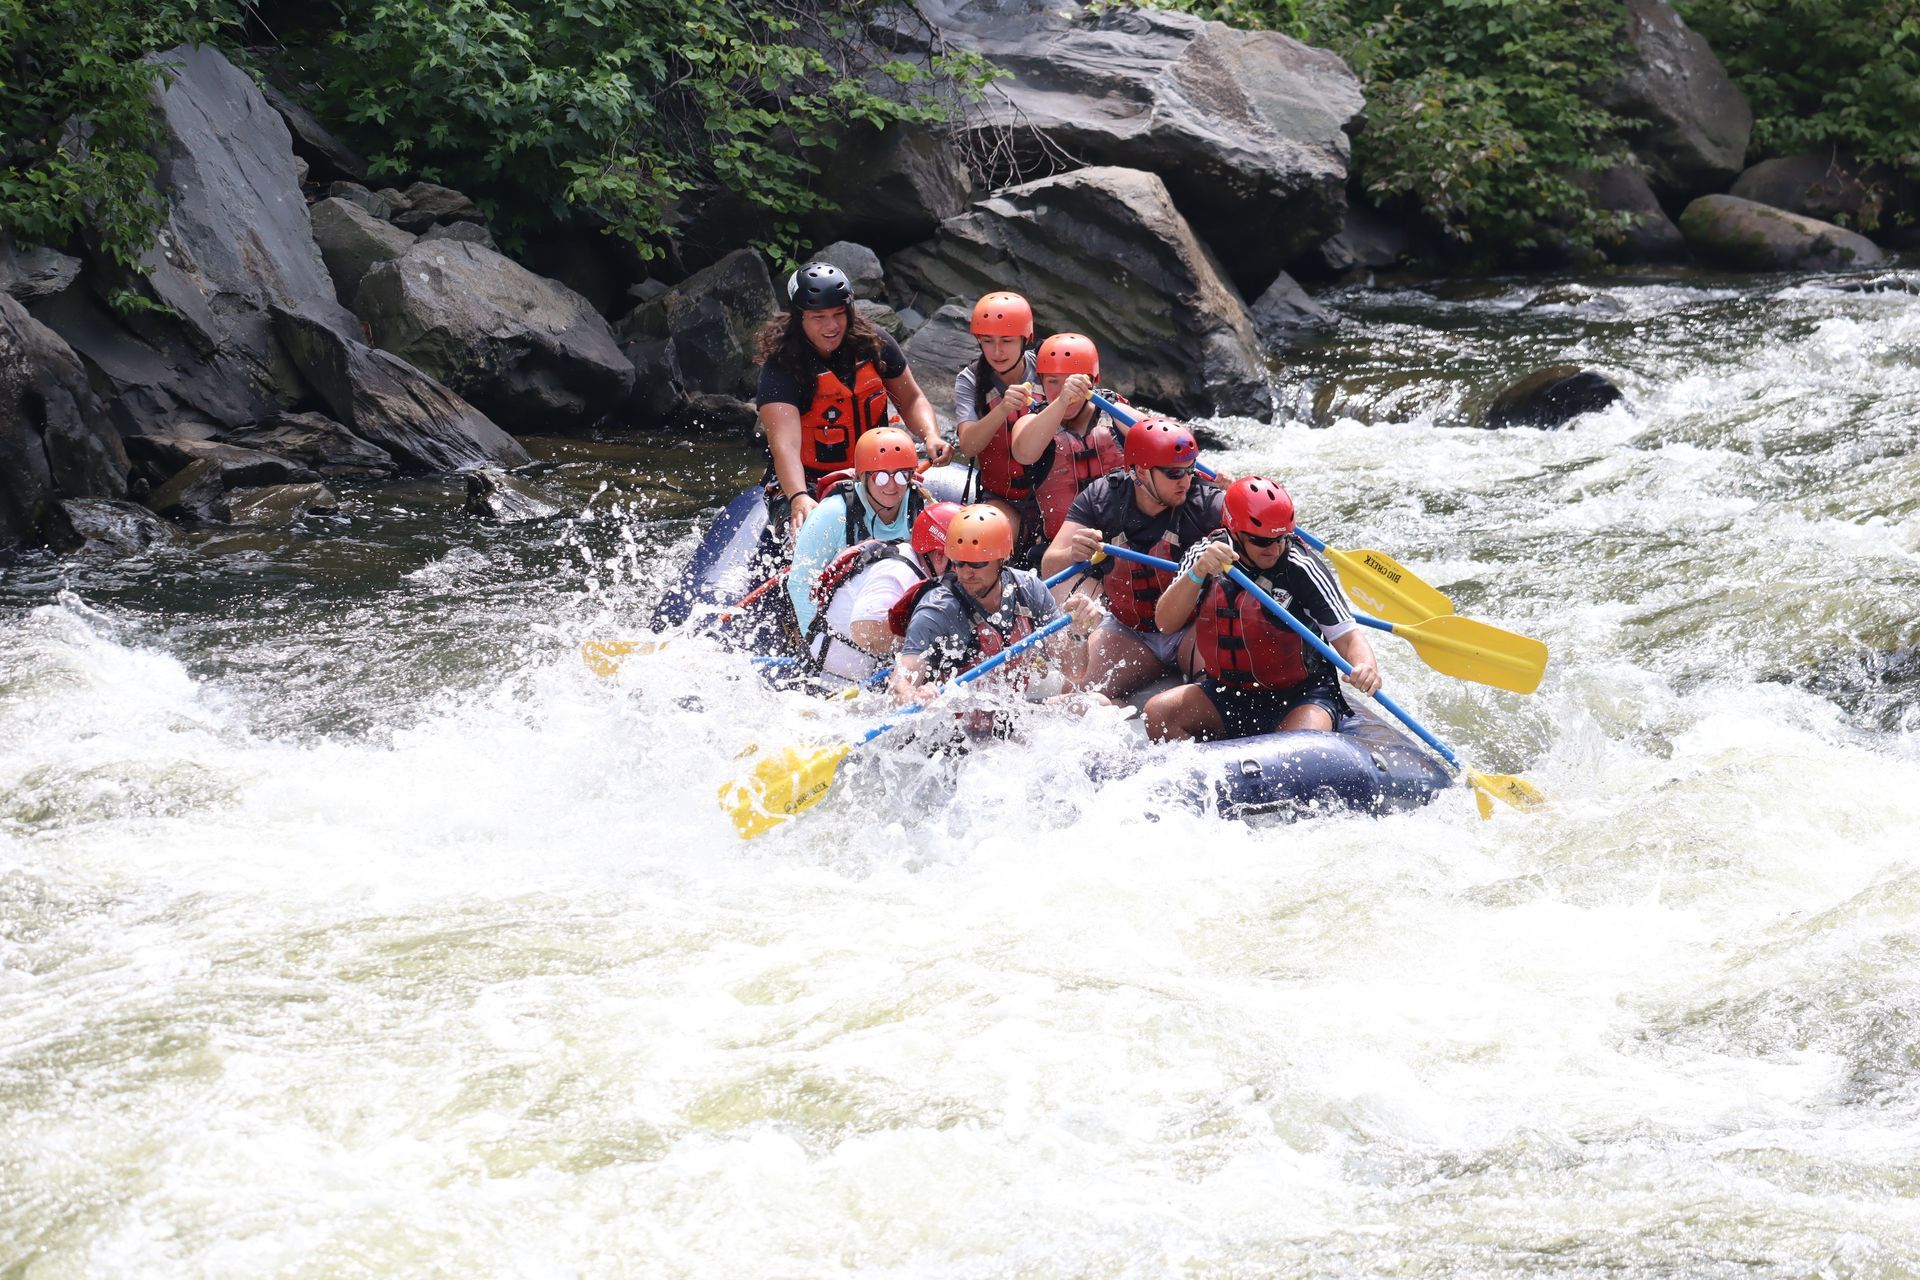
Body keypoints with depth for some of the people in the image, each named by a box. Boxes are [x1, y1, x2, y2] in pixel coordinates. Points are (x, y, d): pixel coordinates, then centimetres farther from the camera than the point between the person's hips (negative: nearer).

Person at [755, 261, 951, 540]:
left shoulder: (873, 345, -1)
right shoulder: (781, 368, -15)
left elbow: (911, 401, 14)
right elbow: (785, 444, -29)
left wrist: (931, 437, -8)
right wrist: (799, 499, -46)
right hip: (801, 484, -4)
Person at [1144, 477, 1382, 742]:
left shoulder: (1302, 569, -15)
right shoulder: (1203, 554, -6)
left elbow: (1347, 636, -18)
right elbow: (1165, 623, -15)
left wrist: (1365, 667, -41)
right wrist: (1197, 573, -32)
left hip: (1299, 697, -4)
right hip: (1228, 692, 4)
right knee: (1157, 713, -18)